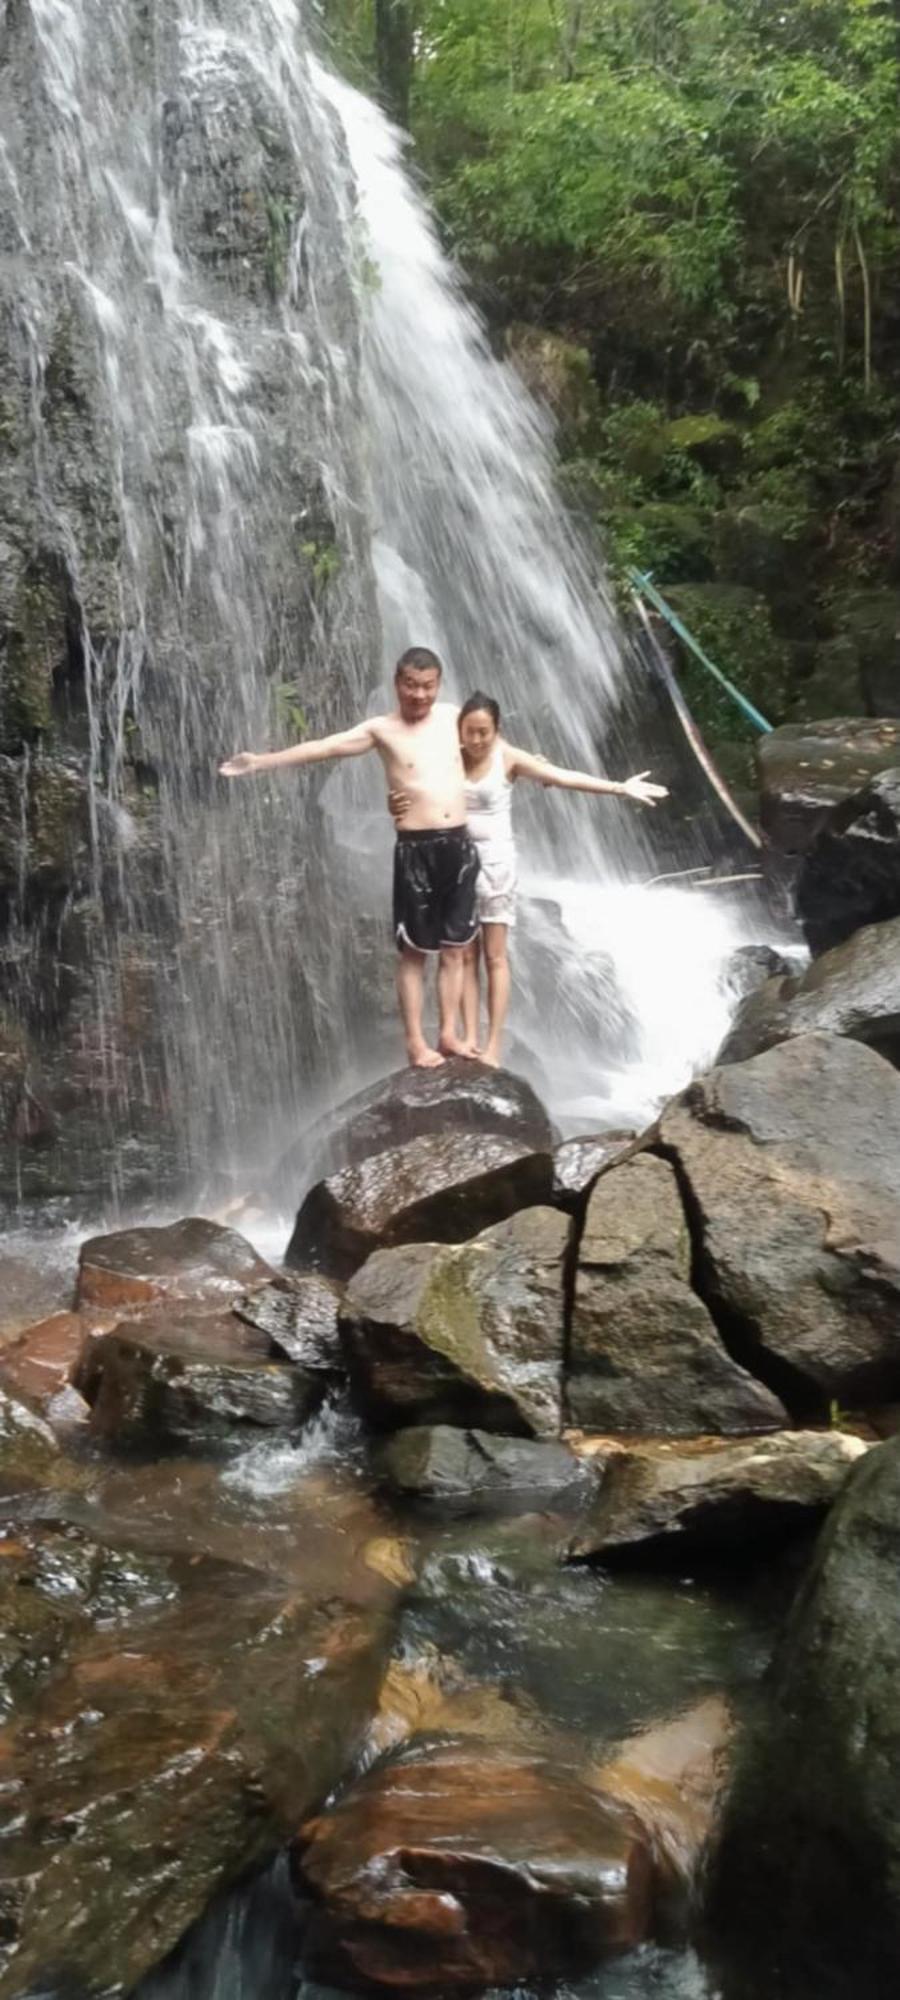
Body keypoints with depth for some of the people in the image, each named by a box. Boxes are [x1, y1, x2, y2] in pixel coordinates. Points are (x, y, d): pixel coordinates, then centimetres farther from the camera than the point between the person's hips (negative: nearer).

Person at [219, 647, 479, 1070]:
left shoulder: (453, 716, 9)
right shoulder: (381, 729, -2)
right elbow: (323, 746, -7)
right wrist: (261, 761, -13)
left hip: (460, 845, 4)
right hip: (416, 849, -4)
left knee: (455, 948, 9)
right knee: (415, 951, 2)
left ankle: (449, 1034, 19)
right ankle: (415, 1041, 9)